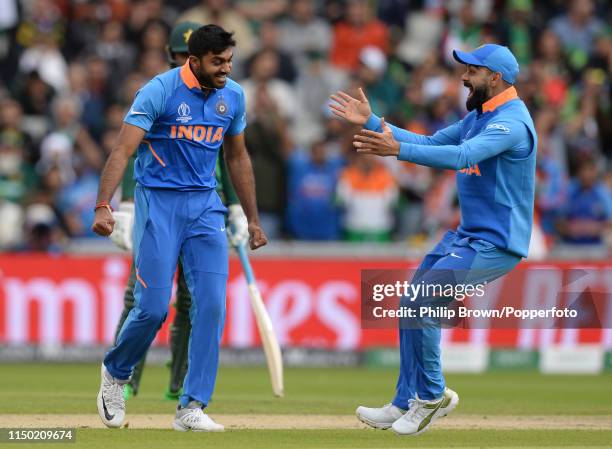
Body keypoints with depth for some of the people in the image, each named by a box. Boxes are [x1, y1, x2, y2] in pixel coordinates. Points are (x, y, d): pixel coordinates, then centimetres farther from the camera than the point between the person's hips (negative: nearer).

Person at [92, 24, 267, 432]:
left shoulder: (233, 96, 4)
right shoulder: (159, 91, -14)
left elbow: (237, 158, 17)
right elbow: (123, 151, -19)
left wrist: (253, 219, 18)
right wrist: (104, 206, -32)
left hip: (205, 206, 5)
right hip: (158, 202, -5)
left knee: (212, 304, -8)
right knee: (153, 307, -8)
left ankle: (192, 408, -4)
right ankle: (115, 374, 22)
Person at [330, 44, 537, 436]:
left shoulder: (512, 122, -19)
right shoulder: (479, 117, 14)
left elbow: (462, 156, -34)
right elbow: (431, 143, 17)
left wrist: (398, 150, -41)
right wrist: (372, 122, 10)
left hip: (496, 244, -10)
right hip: (468, 236, 10)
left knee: (419, 304, -17)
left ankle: (432, 396, -1)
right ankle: (406, 404, 17)